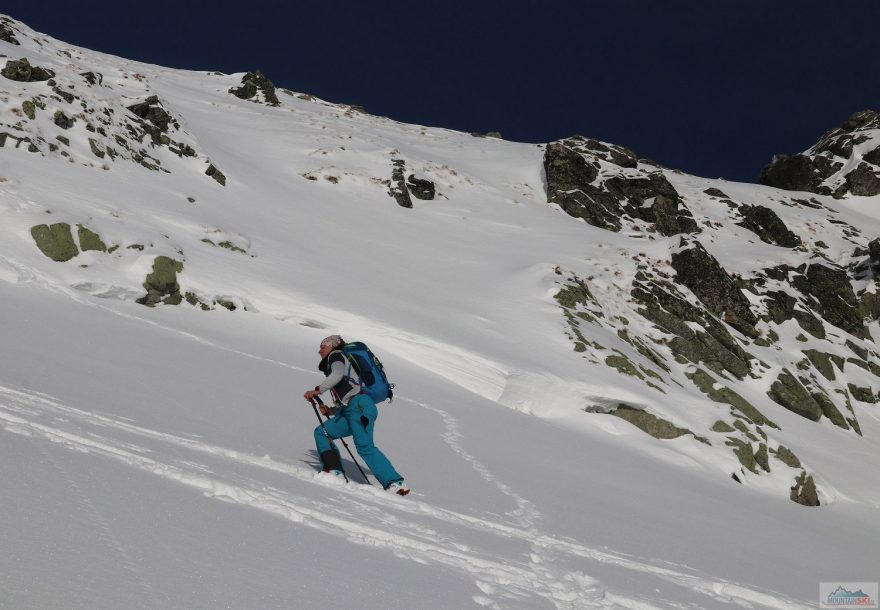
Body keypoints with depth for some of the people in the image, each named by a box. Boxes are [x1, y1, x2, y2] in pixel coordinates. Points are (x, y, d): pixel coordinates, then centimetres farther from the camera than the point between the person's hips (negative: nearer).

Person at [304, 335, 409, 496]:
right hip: (349, 411, 9)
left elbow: (337, 375, -11)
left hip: (360, 405, -9)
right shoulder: (333, 365, 37)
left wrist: (317, 390, -5)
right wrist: (330, 411, 18)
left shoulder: (336, 356, 14)